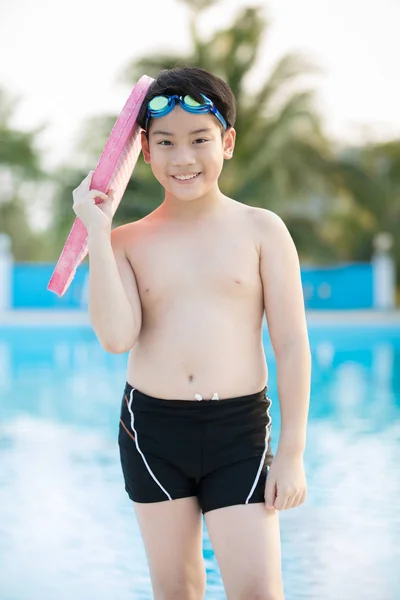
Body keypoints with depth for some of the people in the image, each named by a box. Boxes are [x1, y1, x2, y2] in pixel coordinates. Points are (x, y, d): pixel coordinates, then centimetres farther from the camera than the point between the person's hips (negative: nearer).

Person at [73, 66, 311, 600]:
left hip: (239, 430, -2)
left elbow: (292, 345, -1)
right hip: (151, 430, 2)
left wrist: (292, 452, -4)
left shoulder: (262, 230, -1)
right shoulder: (128, 242, 3)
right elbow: (117, 337, -13)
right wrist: (97, 232, -11)